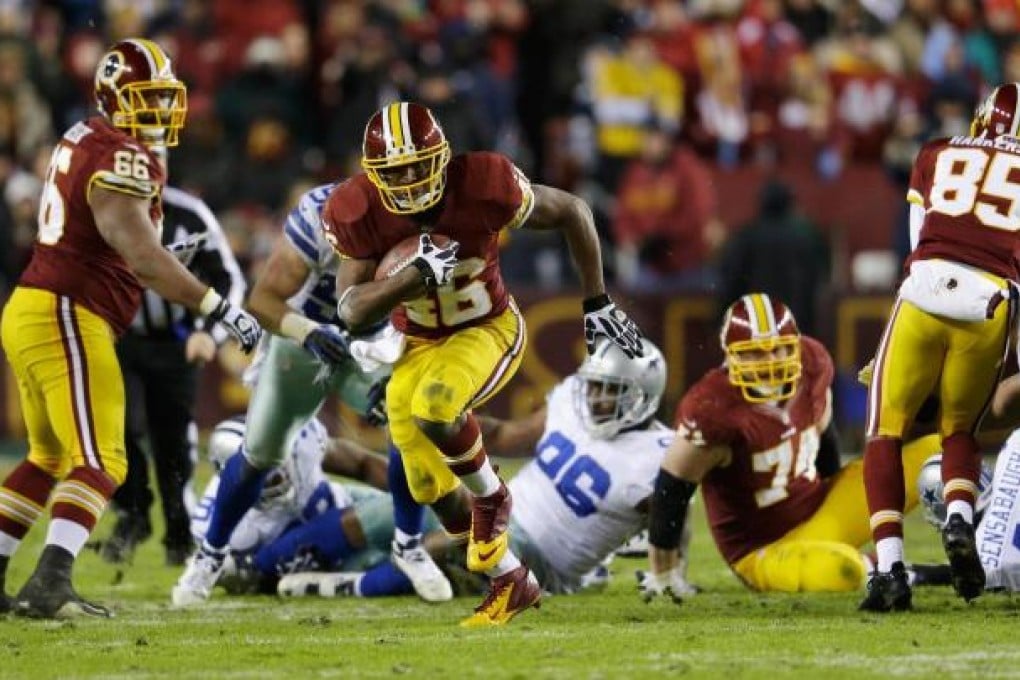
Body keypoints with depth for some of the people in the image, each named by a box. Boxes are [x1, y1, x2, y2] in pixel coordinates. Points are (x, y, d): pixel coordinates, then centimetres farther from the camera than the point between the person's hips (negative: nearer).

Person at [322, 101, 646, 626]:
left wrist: (597, 303, -9)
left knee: (434, 409, -34)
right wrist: (417, 275, -39)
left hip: (488, 331, -4)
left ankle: (491, 496, -4)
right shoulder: (358, 213, -21)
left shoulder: (484, 185, -27)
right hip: (418, 345, 4)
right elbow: (352, 312, -22)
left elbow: (572, 212, -11)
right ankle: (511, 582, 27)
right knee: (432, 488, 5)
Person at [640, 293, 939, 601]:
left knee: (936, 452, -2)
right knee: (841, 570, -38)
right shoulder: (712, 411, -26)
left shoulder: (813, 365, -5)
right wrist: (663, 572, -11)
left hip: (820, 508, 7)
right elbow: (672, 487, -18)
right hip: (765, 550, -7)